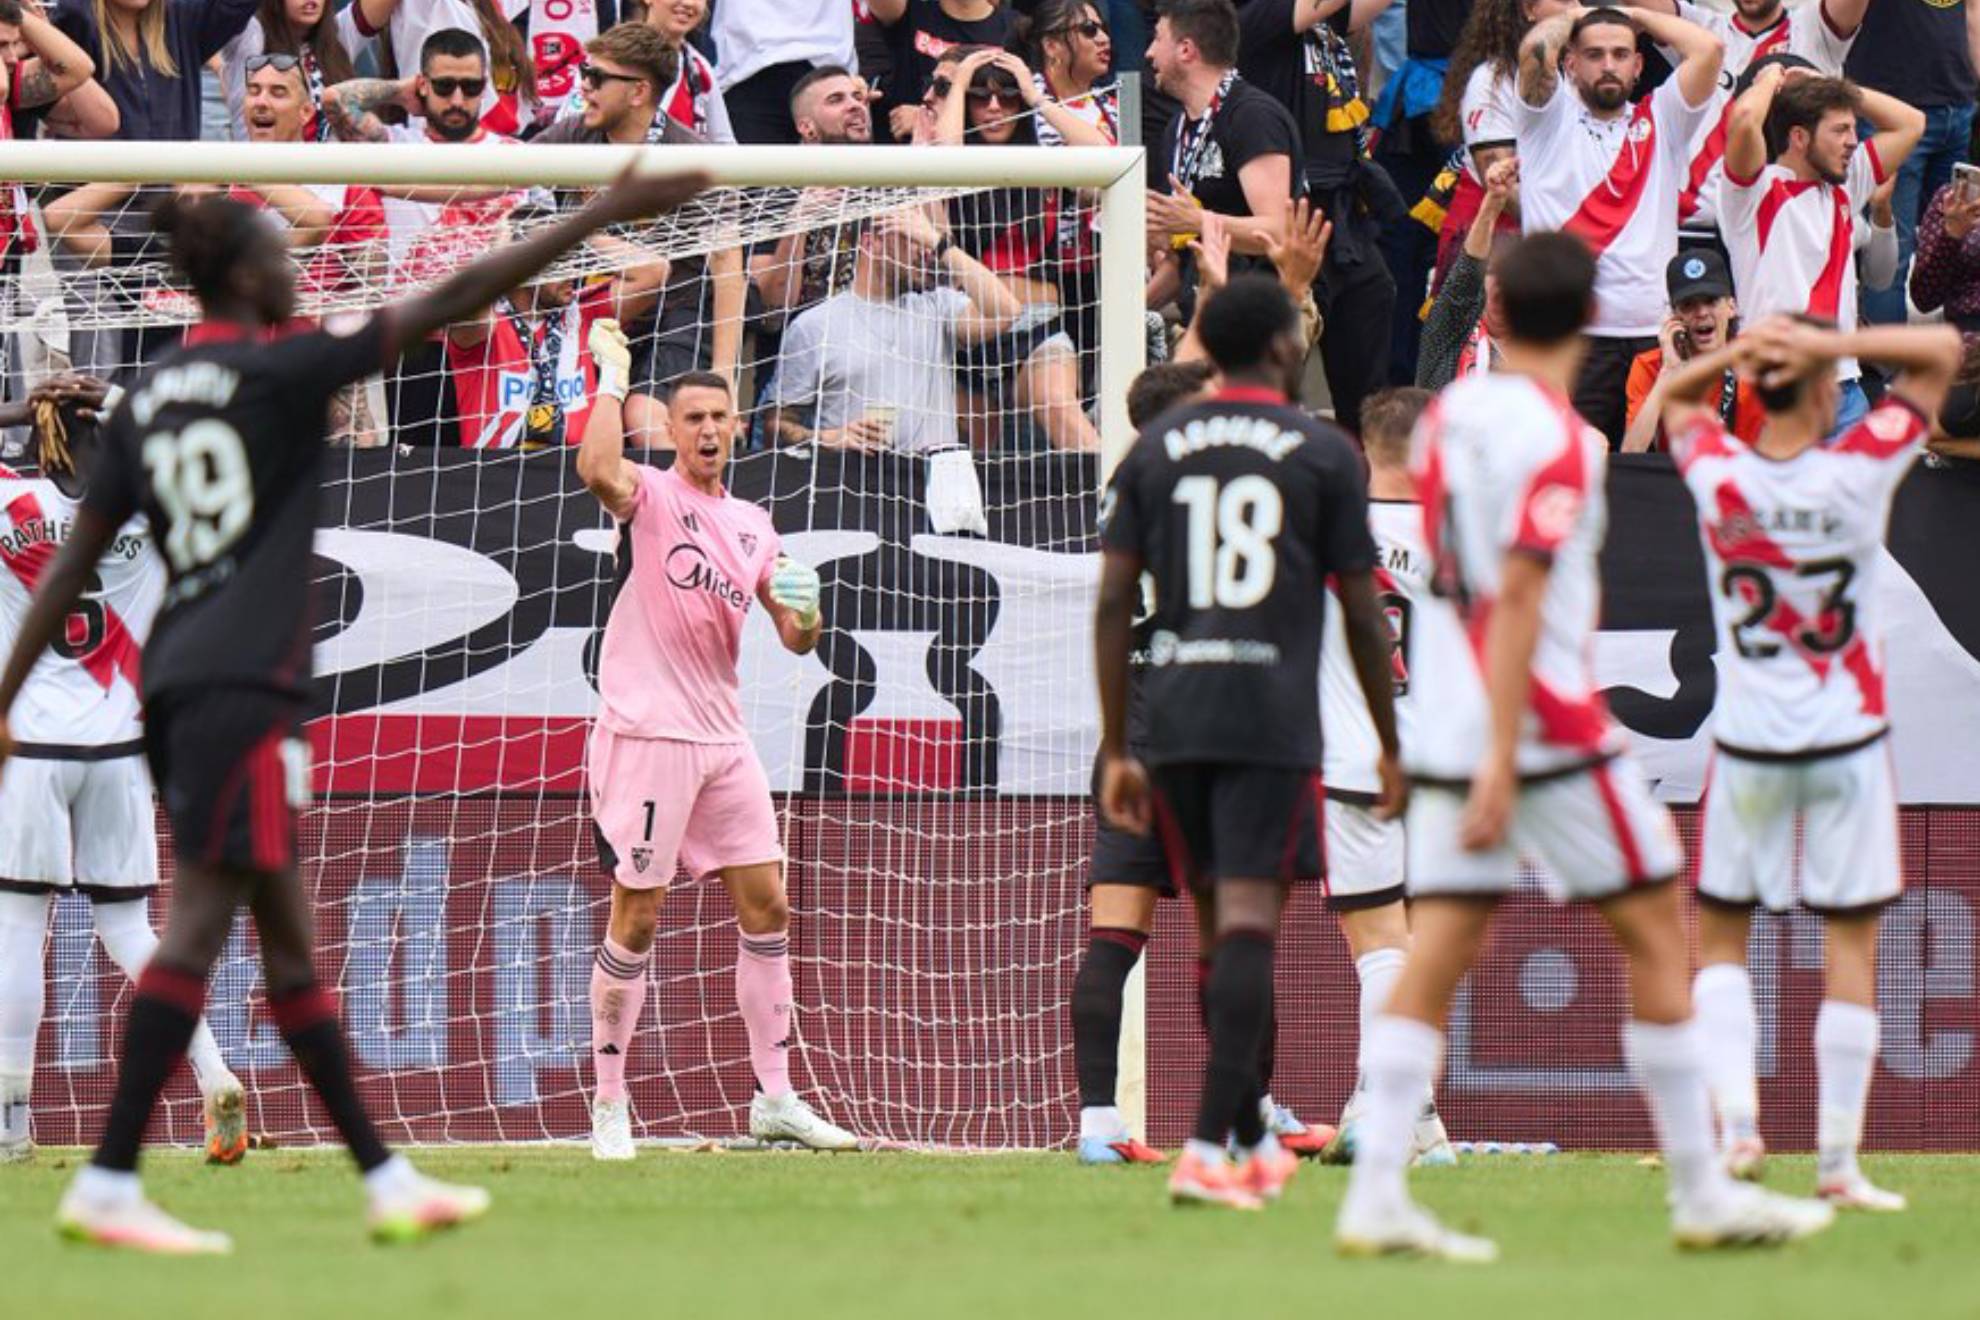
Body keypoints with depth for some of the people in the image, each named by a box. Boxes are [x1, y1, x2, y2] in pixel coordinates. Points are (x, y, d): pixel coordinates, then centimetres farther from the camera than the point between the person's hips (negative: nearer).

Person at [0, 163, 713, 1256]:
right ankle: (106, 1185, -14)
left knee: (288, 939, 10)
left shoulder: (145, 401, 13)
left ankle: (387, 1181, 14)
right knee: (200, 926, -10)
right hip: (239, 684, -8)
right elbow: (449, 303, -9)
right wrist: (600, 219, -8)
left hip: (174, 682, 8)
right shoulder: (274, 372, -6)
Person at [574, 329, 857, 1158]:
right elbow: (598, 469, -28)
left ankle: (775, 1098, 10)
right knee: (635, 920, -5)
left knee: (767, 907, 4)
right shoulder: (650, 497, -3)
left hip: (723, 738, 6)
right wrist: (613, 375, -19)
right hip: (647, 735, -6)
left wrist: (804, 615, -8)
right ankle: (610, 1102, 3)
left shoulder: (751, 525, 15)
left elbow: (795, 638, 15)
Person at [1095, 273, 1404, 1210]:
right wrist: (1389, 747, 12)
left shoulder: (1155, 450, 11)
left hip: (1174, 718, 4)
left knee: (1222, 926, 15)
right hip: (1273, 719, -4)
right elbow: (1362, 615, 3)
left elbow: (1113, 603, 7)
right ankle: (1207, 1147, -21)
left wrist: (1115, 749, 11)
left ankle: (1253, 1141, 24)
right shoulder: (1323, 454, 2)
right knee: (1248, 924, -9)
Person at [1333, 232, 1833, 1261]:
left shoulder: (1447, 415, 10)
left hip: (1446, 721, 7)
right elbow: (1518, 600, -20)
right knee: (1655, 931, 4)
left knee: (1436, 955, 3)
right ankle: (1700, 1195, 8)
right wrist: (1502, 761, -21)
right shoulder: (1558, 440, -13)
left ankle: (1375, 1197, -6)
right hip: (1544, 730, -7)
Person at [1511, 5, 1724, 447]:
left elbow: (1709, 49, 5)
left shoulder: (1658, 122, 15)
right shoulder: (1550, 119, 9)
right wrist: (1574, 16, 13)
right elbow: (1536, 50, -8)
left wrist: (1636, 15, 17)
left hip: (1655, 332, 3)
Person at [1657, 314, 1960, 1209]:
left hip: (1746, 747, 2)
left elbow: (1676, 394, 16)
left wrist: (1739, 350, -3)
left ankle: (1736, 1120, -3)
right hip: (1847, 741, -2)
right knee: (1850, 944, 3)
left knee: (1719, 934, 14)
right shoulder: (1859, 471, -12)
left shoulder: (1717, 473, -7)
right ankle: (1839, 1164, 1)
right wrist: (1827, 343, -13)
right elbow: (1942, 349, -2)